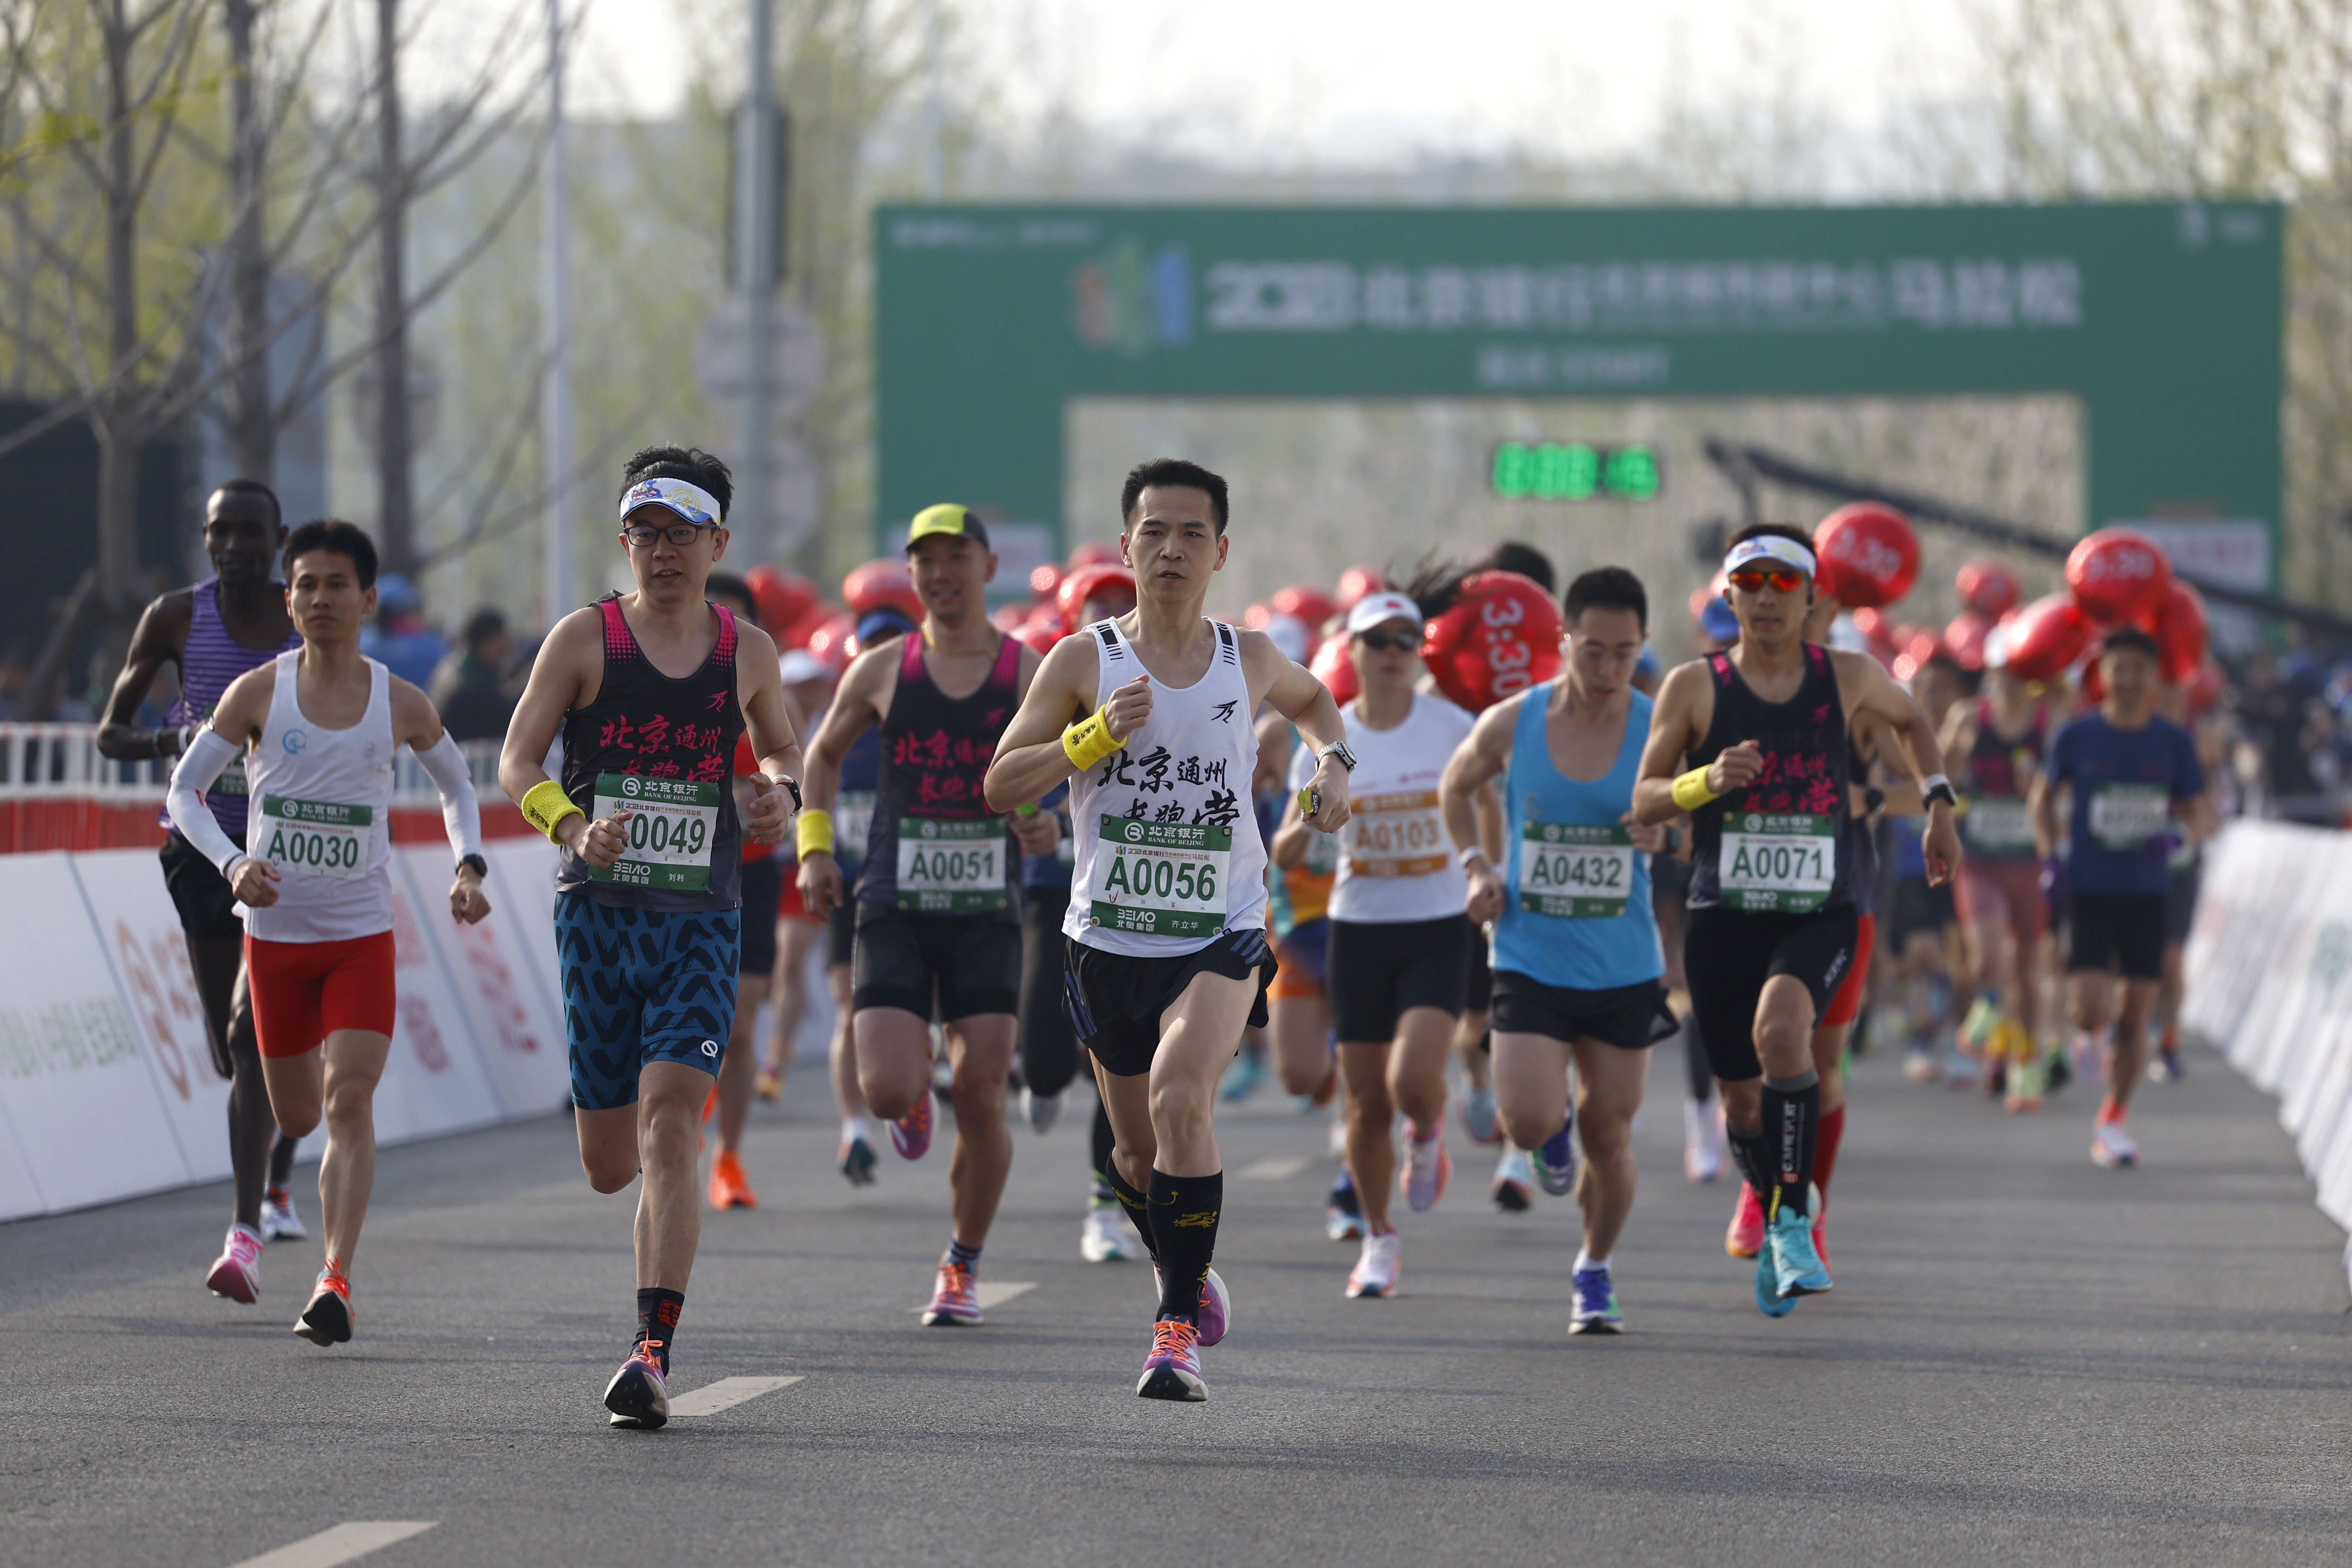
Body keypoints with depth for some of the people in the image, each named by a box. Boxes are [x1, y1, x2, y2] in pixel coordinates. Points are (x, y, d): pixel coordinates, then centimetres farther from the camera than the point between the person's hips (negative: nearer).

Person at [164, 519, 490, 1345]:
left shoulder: (401, 705, -2)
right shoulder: (258, 693, -5)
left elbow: (457, 785, 16)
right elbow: (185, 790, 1)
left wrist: (470, 867, -1)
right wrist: (232, 862, -17)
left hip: (362, 934, -1)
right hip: (275, 928, 1)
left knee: (350, 1101, -16)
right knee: (296, 1116, 10)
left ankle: (336, 1281, -22)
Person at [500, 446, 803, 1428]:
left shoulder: (747, 652, 7)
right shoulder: (584, 639, 0)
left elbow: (781, 745, 23)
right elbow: (516, 762, -2)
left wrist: (784, 792, -1)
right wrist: (572, 827, -22)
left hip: (701, 922, 0)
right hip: (598, 915, 0)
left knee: (669, 1131, -17)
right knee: (609, 1165, 6)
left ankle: (655, 1352, -19)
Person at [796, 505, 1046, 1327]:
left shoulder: (1030, 674, 1)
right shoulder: (881, 671, 4)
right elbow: (823, 755, 20)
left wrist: (1056, 827, -16)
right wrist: (815, 845, 7)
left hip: (987, 913, 0)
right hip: (894, 909, 0)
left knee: (981, 1096, -5)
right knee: (886, 1092, -12)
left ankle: (963, 1266, 14)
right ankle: (916, 1094, 27)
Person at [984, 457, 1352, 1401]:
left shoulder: (1249, 659, 3)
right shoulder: (1085, 661, -3)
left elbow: (1312, 698, 27)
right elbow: (1001, 785, -6)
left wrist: (1334, 760, 7)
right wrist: (1097, 734, -19)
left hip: (1222, 934, -1)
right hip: (1110, 938, 1)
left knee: (1180, 1098, -26)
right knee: (1137, 1148, 13)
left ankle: (1179, 1326, -21)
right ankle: (1189, 1277, 44)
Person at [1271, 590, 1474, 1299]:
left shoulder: (1453, 729, -4)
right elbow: (1284, 850, 1)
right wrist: (1300, 833, -22)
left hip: (1438, 928, -2)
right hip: (1359, 928, 2)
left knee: (1413, 1080, -21)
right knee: (1366, 1103, 2)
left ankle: (1427, 1135, 16)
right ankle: (1379, 1240, 22)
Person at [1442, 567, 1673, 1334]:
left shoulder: (1658, 730, -7)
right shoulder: (1510, 724, -5)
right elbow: (1455, 787, 15)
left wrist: (1665, 831, -16)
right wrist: (1476, 866, 2)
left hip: (1624, 971, 0)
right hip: (1530, 960, 0)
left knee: (1609, 1135, 7)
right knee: (1528, 1122, -15)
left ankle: (1596, 1270, 31)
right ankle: (1554, 1132, 24)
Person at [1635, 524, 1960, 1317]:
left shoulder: (1848, 677, 3)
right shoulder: (1695, 686, 0)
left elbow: (1911, 719, 25)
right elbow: (1643, 800, 0)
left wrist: (1939, 807, 19)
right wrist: (1707, 781, -19)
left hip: (1821, 915, -1)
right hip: (1724, 917, 1)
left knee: (1780, 1028, -31)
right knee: (1742, 1100, 8)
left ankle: (1793, 1221, -21)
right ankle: (1775, 1222, 38)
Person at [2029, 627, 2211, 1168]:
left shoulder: (2173, 742, 1)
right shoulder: (2077, 736, -2)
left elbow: (2197, 815, 8)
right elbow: (2045, 795, 13)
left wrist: (2176, 834, -15)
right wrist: (2050, 857, -1)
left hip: (2147, 893, 2)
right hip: (2089, 891, -2)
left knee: (2135, 1016, 1)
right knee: (2092, 1009, -14)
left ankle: (2112, 1122, 16)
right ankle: (2086, 1033, 24)